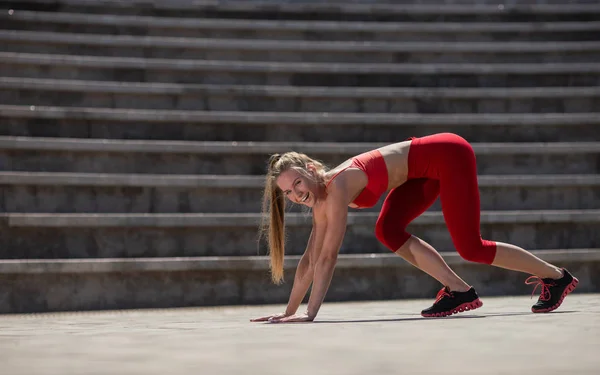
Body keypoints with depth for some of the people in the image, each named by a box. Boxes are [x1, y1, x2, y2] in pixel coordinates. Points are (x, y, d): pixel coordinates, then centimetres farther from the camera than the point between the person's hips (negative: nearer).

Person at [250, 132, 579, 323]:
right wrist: (289, 312, 5)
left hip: (449, 155, -8)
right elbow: (311, 258, 6)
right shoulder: (322, 200, 0)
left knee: (470, 248, -7)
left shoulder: (338, 184, -24)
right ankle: (459, 291, 1)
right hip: (430, 167, 8)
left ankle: (555, 276, 11)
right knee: (388, 230, -4)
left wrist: (310, 314, -27)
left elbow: (328, 257, -26)